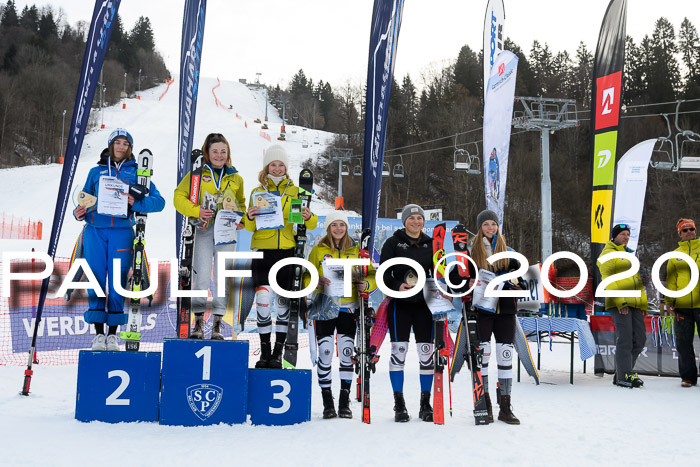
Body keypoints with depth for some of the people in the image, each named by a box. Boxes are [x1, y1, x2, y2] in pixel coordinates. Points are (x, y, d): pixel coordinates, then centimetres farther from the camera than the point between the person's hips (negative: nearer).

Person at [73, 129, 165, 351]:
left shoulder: (137, 172, 12)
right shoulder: (96, 172, 17)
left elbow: (159, 201, 3)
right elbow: (85, 200, 16)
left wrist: (136, 203, -13)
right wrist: (79, 213, -6)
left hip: (122, 231, -1)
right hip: (95, 230, 1)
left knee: (117, 281, -2)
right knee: (96, 280, -2)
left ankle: (113, 332, 7)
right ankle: (98, 332, 4)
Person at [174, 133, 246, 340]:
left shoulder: (235, 178, 15)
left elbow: (241, 204, 24)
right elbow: (179, 197, 4)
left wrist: (241, 220, 4)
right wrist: (195, 210, -12)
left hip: (226, 230, 2)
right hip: (203, 229, -2)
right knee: (201, 275, -7)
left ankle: (217, 324, 6)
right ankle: (198, 322, 4)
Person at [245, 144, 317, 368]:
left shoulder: (295, 192, 9)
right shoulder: (257, 192, 10)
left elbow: (311, 224, 6)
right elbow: (250, 228, 9)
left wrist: (309, 218, -16)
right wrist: (250, 217, -12)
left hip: (287, 251, 0)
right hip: (263, 251, 0)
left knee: (284, 301, 2)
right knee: (263, 299, -10)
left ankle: (278, 353, 10)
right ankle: (265, 352, 0)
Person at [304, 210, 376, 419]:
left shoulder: (356, 250, 8)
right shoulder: (318, 250, 6)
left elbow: (372, 274, 7)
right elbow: (307, 277, 4)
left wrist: (366, 284, -14)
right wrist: (318, 281, -18)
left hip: (348, 307, 1)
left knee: (346, 353, 0)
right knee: (325, 353, -3)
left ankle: (344, 402, 9)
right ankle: (327, 402, 7)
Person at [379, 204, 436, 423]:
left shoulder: (430, 244, 11)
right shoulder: (393, 243, 2)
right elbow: (383, 272, -1)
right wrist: (397, 286, -19)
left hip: (424, 304, 3)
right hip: (399, 303, -2)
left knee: (426, 351, 2)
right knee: (398, 350, -3)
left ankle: (425, 404, 12)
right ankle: (399, 404, 6)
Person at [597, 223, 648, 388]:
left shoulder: (630, 255, 25)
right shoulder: (608, 254, 0)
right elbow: (608, 279, -11)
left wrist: (644, 304, 17)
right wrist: (619, 301, -19)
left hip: (634, 303, 8)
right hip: (618, 303, -8)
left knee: (640, 338, 4)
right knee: (625, 338, -11)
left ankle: (621, 373, 12)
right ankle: (624, 376, -6)